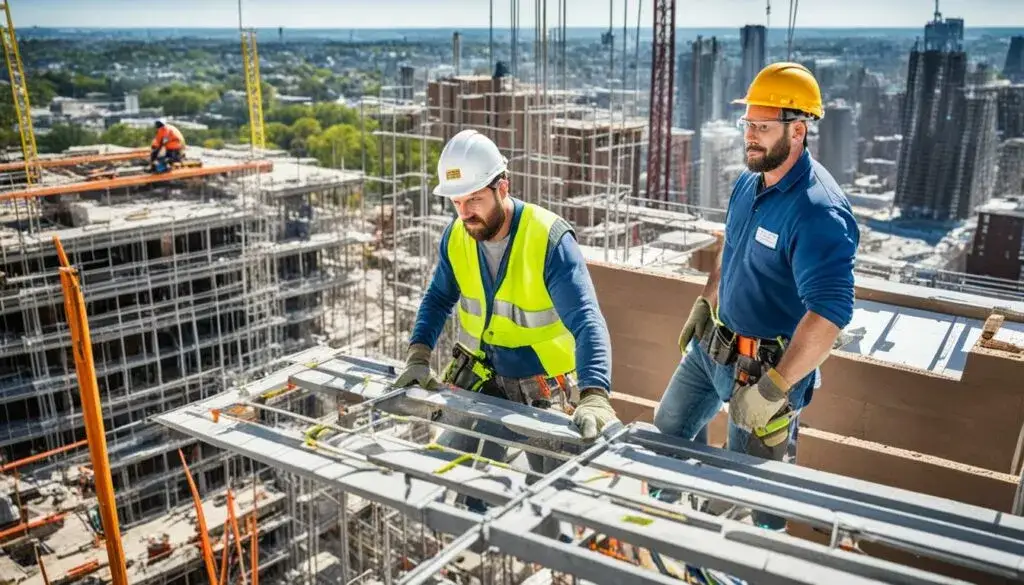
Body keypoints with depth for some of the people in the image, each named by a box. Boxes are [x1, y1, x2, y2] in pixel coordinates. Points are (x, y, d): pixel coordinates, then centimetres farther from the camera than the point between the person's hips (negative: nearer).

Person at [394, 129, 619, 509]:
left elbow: (587, 321, -32)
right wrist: (419, 356, -10)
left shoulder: (549, 238, -24)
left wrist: (594, 396, -47)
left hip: (548, 392, -5)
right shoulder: (456, 237, -6)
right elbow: (438, 300, 8)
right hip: (488, 384, 5)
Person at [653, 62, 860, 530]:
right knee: (669, 430, 24)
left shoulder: (817, 211, -28)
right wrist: (705, 303, 19)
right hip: (714, 341, 9)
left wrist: (773, 389, -36)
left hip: (767, 363, -9)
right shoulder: (749, 183, 1)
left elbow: (829, 312, -35)